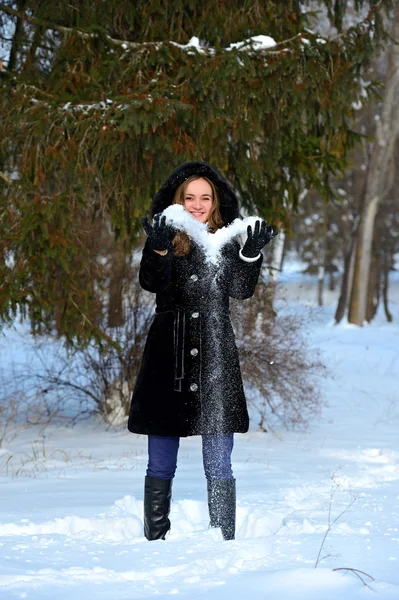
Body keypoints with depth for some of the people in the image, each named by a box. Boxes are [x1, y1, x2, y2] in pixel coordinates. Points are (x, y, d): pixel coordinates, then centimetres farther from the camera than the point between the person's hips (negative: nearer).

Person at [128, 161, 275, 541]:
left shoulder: (225, 242, 9)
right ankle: (155, 540, 12)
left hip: (216, 355, 1)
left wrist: (251, 254, -18)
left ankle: (224, 541, 7)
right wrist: (160, 249, -31)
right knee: (160, 465, 4)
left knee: (219, 466, 2)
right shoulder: (163, 238, 3)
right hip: (168, 355, -1)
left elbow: (242, 291, -3)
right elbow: (151, 283, -14)